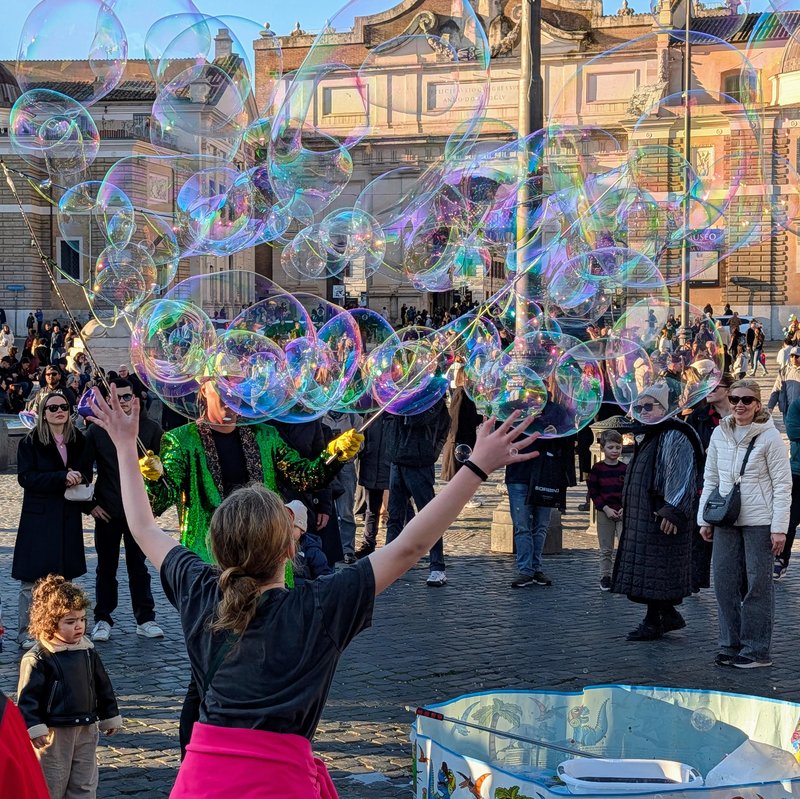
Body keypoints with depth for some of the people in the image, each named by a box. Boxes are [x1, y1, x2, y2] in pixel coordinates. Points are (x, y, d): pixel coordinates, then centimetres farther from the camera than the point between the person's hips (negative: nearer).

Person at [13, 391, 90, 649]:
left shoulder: (78, 440, 8)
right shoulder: (31, 442, -4)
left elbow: (86, 472, 15)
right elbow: (26, 477, -11)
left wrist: (79, 478, -9)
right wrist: (62, 477, -20)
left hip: (68, 516, 4)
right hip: (39, 516, -4)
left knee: (64, 576, 6)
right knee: (32, 578, -3)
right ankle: (26, 634, 3)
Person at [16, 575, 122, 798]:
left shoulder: (87, 650, 4)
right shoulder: (38, 658, -15)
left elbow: (102, 685, 14)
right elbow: (27, 696, -15)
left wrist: (110, 717, 18)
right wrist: (33, 727, -21)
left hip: (86, 730, 6)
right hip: (53, 733, -6)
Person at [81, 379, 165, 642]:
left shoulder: (150, 429, 1)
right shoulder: (96, 430, -1)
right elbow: (84, 469, 3)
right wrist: (90, 504, -2)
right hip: (107, 511, 0)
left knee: (139, 566, 8)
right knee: (106, 568, 8)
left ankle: (145, 619, 15)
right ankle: (102, 620, 16)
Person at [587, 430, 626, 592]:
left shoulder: (625, 469, 3)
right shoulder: (597, 469, -1)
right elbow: (593, 492, -3)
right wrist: (606, 509, -12)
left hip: (624, 512, 0)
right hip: (604, 513, 0)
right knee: (606, 549, 7)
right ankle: (605, 577, 16)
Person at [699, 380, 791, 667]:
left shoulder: (769, 437, -7)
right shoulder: (719, 434, 7)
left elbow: (782, 484, -7)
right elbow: (710, 479, 14)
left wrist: (779, 528, -12)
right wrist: (704, 519, 9)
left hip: (759, 522, -5)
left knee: (757, 585, 1)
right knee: (724, 583, 6)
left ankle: (756, 650, 7)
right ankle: (730, 645, 17)